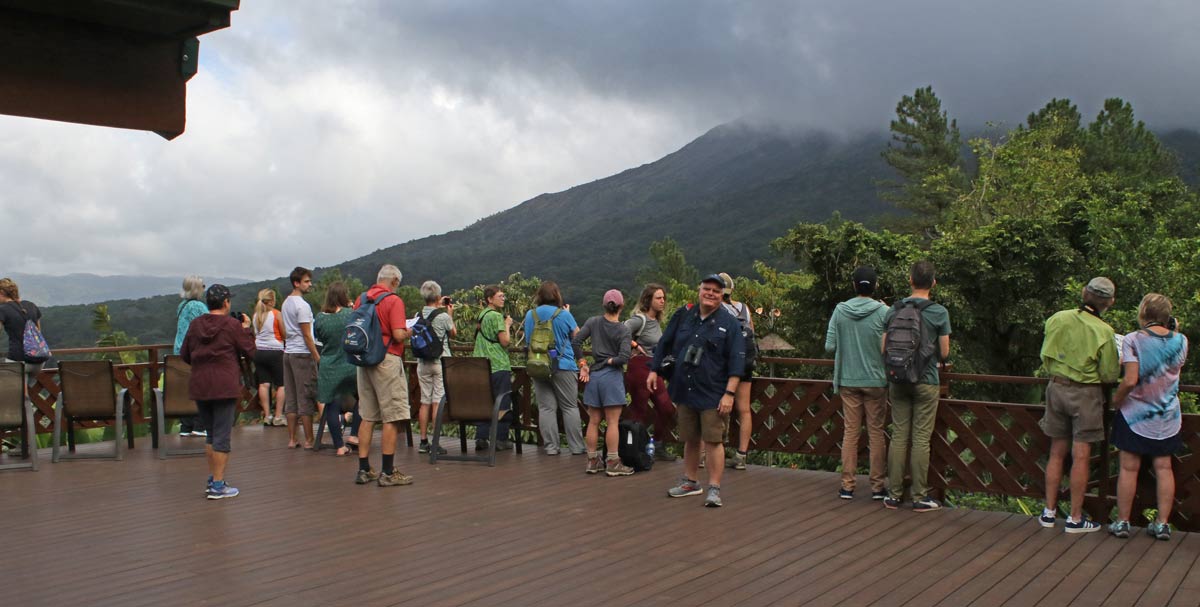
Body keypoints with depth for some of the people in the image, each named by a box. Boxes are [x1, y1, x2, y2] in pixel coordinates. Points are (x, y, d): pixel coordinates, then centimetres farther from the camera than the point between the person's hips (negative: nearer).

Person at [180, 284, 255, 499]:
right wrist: (246, 329, 7)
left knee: (211, 433, 18)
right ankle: (218, 486, 0)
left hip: (199, 386, 5)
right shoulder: (232, 325, -9)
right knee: (222, 436, -1)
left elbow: (184, 354, 12)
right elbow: (250, 352, -3)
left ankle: (211, 479, 25)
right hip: (225, 387, -5)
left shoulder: (195, 325, 6)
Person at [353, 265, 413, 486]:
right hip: (387, 361, -7)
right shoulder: (393, 300, -10)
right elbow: (398, 334, -18)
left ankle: (364, 469, 17)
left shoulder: (361, 299, 10)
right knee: (392, 418, -2)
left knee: (367, 417, 13)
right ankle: (387, 472, -1)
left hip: (364, 361, 7)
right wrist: (410, 332, 3)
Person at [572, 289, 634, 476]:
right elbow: (624, 357, -17)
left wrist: (583, 364, 3)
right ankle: (613, 463, 2)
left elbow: (575, 342, -3)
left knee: (594, 421, 11)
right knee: (612, 422, -1)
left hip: (594, 375, 4)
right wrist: (610, 360, 0)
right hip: (612, 376, -4)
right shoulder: (623, 330, -7)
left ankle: (593, 461, 18)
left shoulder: (593, 322, 2)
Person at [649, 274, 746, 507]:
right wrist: (655, 370, 12)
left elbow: (737, 361, -7)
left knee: (713, 441, -4)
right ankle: (690, 482, 29)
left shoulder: (729, 323, -3)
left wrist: (729, 394, -14)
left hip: (713, 395, -4)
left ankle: (714, 488, 5)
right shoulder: (683, 315, 7)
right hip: (684, 391, 4)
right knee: (690, 440, 15)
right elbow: (665, 344, 16)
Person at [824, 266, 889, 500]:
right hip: (876, 380, -2)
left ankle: (847, 485, 11)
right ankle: (878, 486, 13)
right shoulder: (883, 312, -11)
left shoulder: (840, 310, -4)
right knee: (876, 433, 7)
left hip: (848, 381, 2)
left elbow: (829, 346, -4)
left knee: (850, 432, 9)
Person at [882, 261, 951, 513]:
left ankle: (894, 494, 12)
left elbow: (883, 348, 3)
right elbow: (944, 352, -4)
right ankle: (919, 497, 8)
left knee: (899, 436, 8)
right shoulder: (939, 312, -7)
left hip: (898, 381, 3)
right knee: (921, 439, 2)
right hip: (926, 382, -3)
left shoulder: (894, 310, 2)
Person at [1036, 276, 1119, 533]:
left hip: (1056, 388, 4)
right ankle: (1075, 519, 9)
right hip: (1086, 394, -4)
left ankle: (1049, 512, 19)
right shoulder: (1104, 332, -14)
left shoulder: (1057, 319, -4)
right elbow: (1109, 375, -8)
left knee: (1057, 453, 13)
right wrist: (1117, 365, 13)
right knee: (1080, 456, 3)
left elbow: (1045, 357, 4)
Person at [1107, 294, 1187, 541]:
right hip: (1167, 416, 4)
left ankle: (1122, 522, 10)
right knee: (1163, 468, 10)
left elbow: (1130, 380, -21)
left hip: (1135, 413, -4)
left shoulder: (1133, 340, -15)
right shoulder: (1181, 341, -1)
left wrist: (1116, 399, -5)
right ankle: (1162, 523, 14)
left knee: (1129, 468, 3)